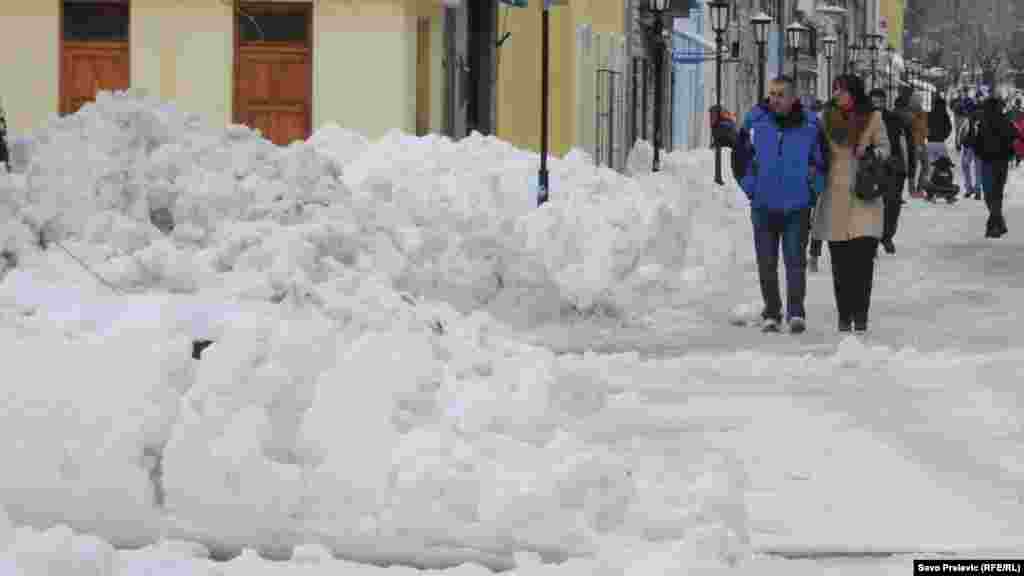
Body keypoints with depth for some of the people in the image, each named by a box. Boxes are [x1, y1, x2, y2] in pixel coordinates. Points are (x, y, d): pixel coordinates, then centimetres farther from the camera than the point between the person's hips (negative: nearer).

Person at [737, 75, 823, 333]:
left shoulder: (810, 125, -3)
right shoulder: (755, 119, -3)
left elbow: (820, 161, 8)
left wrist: (813, 183, -3)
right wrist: (749, 186, 2)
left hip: (796, 205, -2)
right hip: (763, 205, 2)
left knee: (795, 259, -7)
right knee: (766, 263, 7)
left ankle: (796, 312, -4)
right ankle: (772, 314, 16)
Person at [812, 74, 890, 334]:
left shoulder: (872, 117, 0)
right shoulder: (827, 117, 6)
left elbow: (885, 146, 8)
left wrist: (874, 154, -11)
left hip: (864, 195, -2)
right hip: (836, 194, 2)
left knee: (863, 258, -10)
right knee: (840, 261, 5)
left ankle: (860, 316, -5)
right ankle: (844, 316, 13)